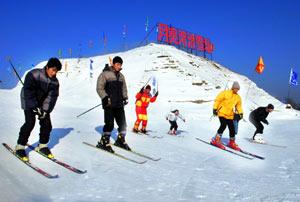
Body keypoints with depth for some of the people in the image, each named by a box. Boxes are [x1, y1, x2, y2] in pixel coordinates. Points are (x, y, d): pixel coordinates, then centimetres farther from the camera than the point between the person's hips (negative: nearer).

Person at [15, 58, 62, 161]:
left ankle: (42, 145, 17)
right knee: (30, 123, -17)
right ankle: (20, 147, -3)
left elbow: (52, 97, -11)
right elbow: (28, 92, -25)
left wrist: (45, 110, -22)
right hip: (29, 103, -5)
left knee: (47, 124, -2)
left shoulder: (55, 81, -7)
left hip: (43, 104, 5)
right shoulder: (33, 75, -22)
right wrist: (35, 107, -28)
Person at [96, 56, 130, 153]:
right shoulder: (105, 74, -4)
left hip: (119, 103, 7)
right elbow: (100, 88, -7)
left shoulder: (121, 76, 16)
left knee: (123, 123, 8)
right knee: (109, 123, -9)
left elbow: (124, 88, 24)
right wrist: (105, 98, -17)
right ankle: (104, 142, 6)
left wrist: (125, 98, 9)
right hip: (109, 104, -6)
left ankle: (120, 140, 25)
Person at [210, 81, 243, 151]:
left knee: (232, 128, 3)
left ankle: (232, 143, 20)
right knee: (223, 125, -21)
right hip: (222, 113, -6)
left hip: (230, 115, 6)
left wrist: (240, 113, 7)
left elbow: (239, 106, 22)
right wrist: (215, 109, -9)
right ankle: (216, 140, -13)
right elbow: (217, 100, -4)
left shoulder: (238, 97, 13)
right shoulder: (225, 93, -4)